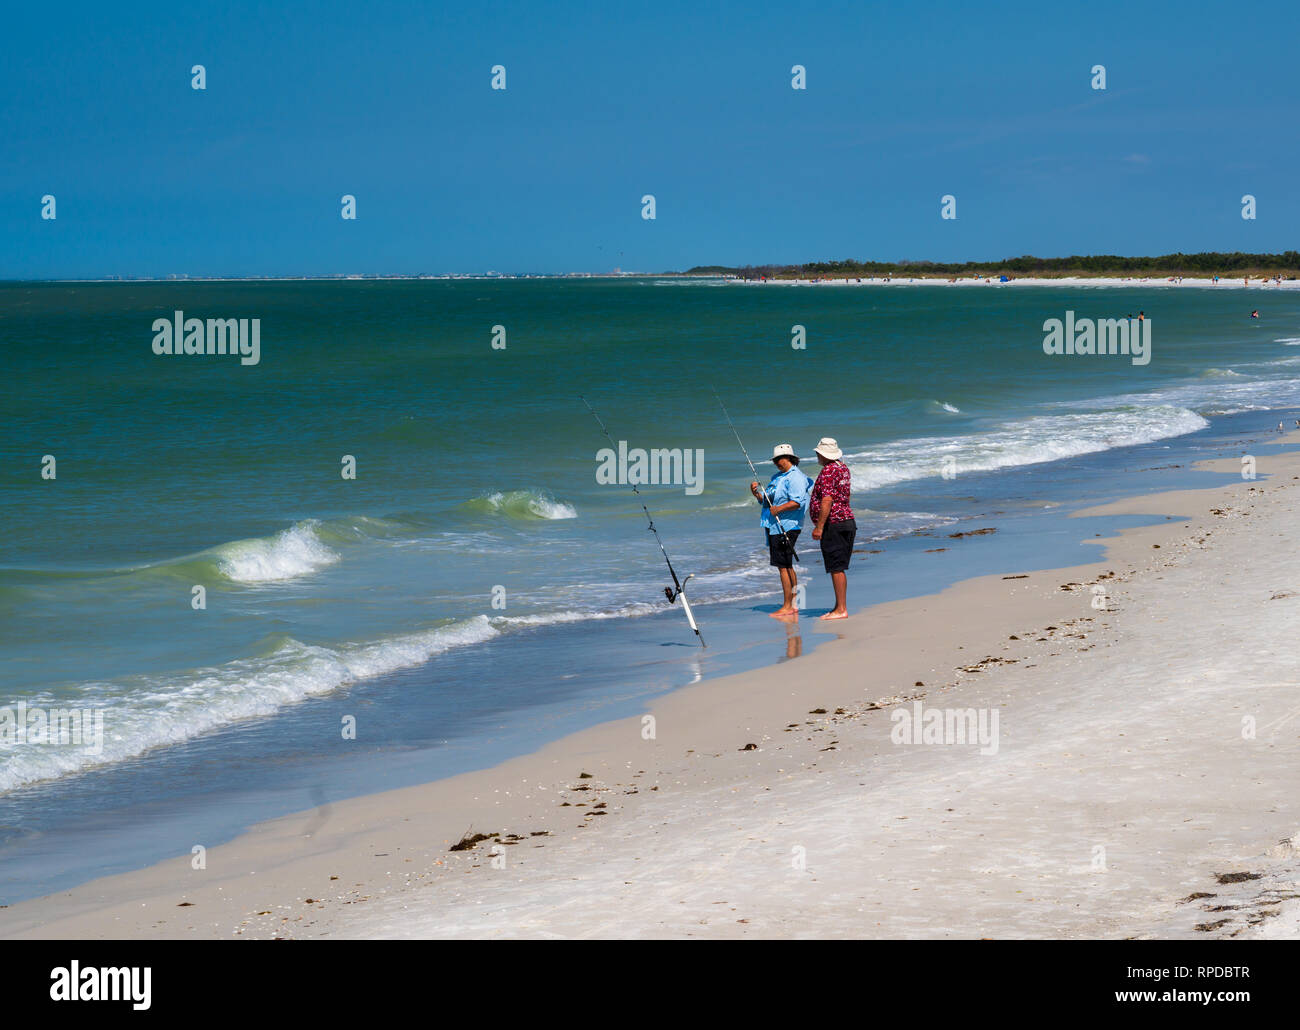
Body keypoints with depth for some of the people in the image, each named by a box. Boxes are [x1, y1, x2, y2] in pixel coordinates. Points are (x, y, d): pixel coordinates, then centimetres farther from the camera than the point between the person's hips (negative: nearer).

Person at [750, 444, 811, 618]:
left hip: (786, 526, -10)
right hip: (773, 526, 10)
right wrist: (756, 493, 3)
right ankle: (793, 604, 19)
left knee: (784, 566, -10)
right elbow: (766, 499, 21)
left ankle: (787, 607, -9)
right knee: (786, 566, 13)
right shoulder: (776, 476, 19)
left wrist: (779, 509, -27)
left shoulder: (795, 478, -12)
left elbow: (798, 502, -22)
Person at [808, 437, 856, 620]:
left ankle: (841, 609, -7)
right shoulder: (843, 468, 14)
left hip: (833, 523, -10)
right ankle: (839, 607, 19)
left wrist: (819, 527, -22)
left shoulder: (827, 471, -16)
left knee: (836, 568, -7)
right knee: (839, 567, 14)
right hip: (848, 520, 10)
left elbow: (827, 501, -23)